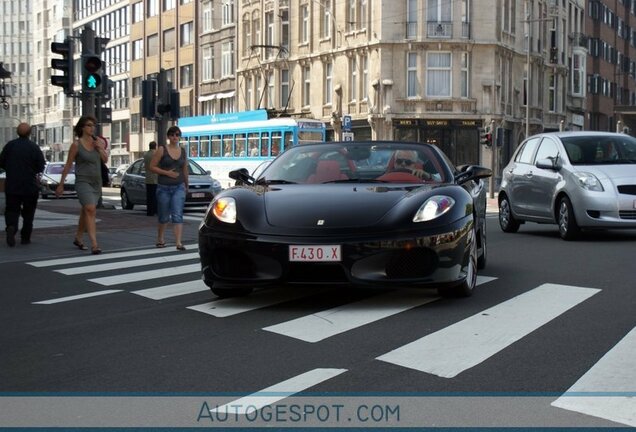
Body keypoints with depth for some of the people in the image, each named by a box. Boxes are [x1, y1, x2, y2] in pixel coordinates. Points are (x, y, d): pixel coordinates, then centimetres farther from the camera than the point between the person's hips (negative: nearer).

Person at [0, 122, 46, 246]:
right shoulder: (34, 147, -9)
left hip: (12, 185, 1)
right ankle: (25, 237, 14)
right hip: (30, 186, -1)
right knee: (28, 212, 12)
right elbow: (41, 166, -8)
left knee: (12, 209, 8)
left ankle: (11, 227, -20)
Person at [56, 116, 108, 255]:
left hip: (97, 182, 5)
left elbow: (105, 159, 9)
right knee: (90, 210, -21)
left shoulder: (98, 141, 5)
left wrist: (100, 148, -10)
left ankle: (78, 238, 36)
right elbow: (68, 165, -2)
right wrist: (61, 184, 2)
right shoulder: (76, 145, -7)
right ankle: (94, 244, -27)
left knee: (85, 211, 18)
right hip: (83, 181, -5)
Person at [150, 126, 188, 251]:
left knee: (177, 215, -10)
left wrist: (186, 185, 28)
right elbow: (152, 167, -4)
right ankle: (160, 239, 31)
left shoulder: (183, 152, 8)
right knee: (164, 216, 10)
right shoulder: (162, 150, -2)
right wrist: (167, 172, -14)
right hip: (164, 187, -1)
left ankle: (178, 243, -15)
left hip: (179, 187, 2)